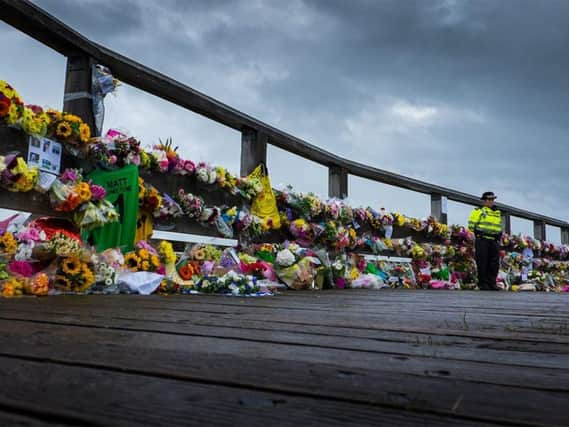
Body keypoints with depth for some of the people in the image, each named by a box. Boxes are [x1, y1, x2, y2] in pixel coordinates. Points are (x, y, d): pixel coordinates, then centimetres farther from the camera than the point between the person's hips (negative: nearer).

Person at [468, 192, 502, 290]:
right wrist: (478, 232, -4)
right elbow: (471, 225, -4)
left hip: (494, 241, 6)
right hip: (482, 240, -6)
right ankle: (483, 283, 0)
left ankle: (492, 283, 9)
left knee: (494, 263, 3)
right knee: (482, 262, -5)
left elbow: (499, 227, 29)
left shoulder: (498, 213, 21)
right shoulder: (479, 211, 1)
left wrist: (498, 236, 15)